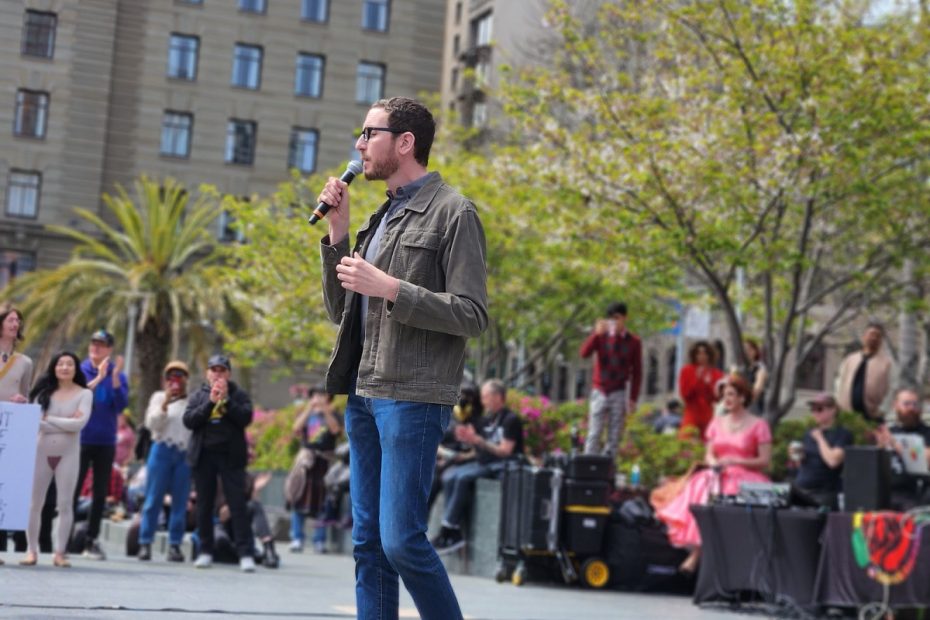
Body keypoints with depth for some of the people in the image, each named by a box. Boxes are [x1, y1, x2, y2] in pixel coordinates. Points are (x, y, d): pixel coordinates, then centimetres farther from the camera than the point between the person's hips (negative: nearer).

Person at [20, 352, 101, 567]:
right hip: (42, 452, 1)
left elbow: (80, 422, -14)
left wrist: (50, 419, -11)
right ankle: (32, 551, 10)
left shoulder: (84, 394, 0)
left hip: (68, 454, -1)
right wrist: (65, 425, -16)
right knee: (34, 503, 2)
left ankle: (60, 553, 7)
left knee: (65, 504, 1)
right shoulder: (44, 392, 3)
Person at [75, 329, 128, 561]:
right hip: (80, 439, -2)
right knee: (73, 490, 0)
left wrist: (115, 377, -20)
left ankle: (91, 541, 12)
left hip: (106, 441, 2)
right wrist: (98, 377, -23)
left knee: (101, 492, 4)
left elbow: (121, 405, -8)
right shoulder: (79, 370, 0)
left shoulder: (117, 375, 3)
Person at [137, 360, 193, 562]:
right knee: (154, 499, -2)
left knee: (180, 502, 0)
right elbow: (151, 423, -1)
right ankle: (145, 543, -1)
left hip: (185, 455, 1)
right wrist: (165, 403, -13)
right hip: (162, 450, -1)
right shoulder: (159, 397, 8)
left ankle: (175, 545, 4)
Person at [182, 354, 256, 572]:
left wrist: (226, 399, -12)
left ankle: (246, 554, -9)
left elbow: (246, 418, -7)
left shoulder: (238, 395, 8)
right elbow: (188, 420, -3)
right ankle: (205, 552, 14)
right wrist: (211, 401, -11)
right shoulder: (198, 396, 11)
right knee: (204, 505, 5)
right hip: (204, 455, 2)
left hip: (231, 456, -2)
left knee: (238, 504, -7)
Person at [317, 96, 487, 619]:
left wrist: (390, 289, -19)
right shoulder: (383, 218, 19)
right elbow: (341, 310, 18)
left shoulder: (453, 213, -5)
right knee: (368, 542, 8)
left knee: (401, 540, -10)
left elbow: (473, 316, -12)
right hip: (364, 394, 8)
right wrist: (338, 232, 8)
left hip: (413, 398, -8)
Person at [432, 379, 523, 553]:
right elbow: (480, 449, 16)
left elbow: (505, 451, -14)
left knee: (463, 477, -28)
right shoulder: (486, 420, 16)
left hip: (502, 467, -8)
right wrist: (468, 439, -4)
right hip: (483, 464, 8)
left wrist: (478, 440, -21)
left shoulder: (511, 420, -6)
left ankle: (447, 530, -23)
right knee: (449, 477, -16)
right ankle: (455, 532, -21)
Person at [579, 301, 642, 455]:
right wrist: (596, 334, -23)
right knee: (594, 433, -4)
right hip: (600, 391, 0)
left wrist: (633, 398, 0)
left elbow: (637, 372, 5)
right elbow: (584, 353, -11)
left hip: (619, 393, 0)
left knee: (615, 435, 0)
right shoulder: (601, 336, 4)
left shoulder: (634, 342, 4)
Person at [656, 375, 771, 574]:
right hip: (718, 476, 4)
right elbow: (708, 455, 18)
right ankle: (696, 552, -32)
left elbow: (765, 461, -2)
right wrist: (713, 463, -7)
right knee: (700, 490, -28)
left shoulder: (758, 425, 4)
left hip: (746, 478, -4)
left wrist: (734, 461, -11)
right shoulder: (717, 423, 19)